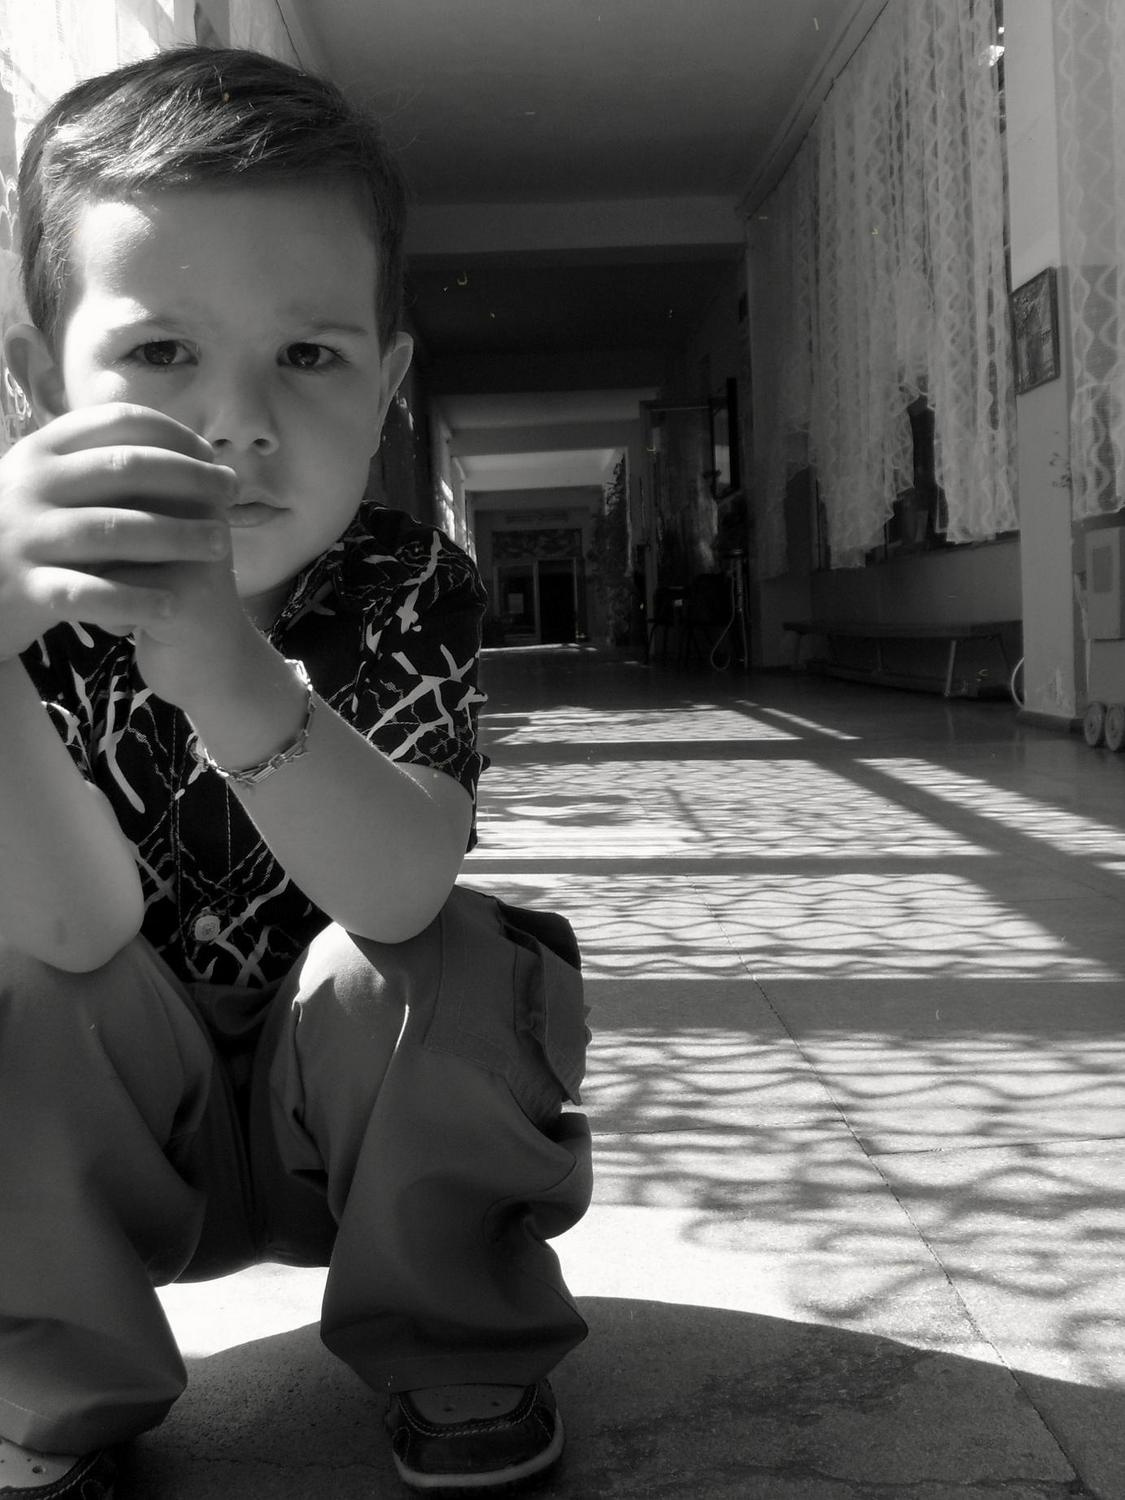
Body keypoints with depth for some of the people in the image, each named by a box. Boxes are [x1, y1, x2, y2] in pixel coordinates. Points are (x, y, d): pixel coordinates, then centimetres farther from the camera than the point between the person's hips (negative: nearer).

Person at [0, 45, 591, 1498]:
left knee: (438, 972, -29)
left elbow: (399, 895, -37)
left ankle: (458, 1367, -3)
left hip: (352, 1115, 0)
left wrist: (224, 669, -55)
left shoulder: (409, 589, -19)